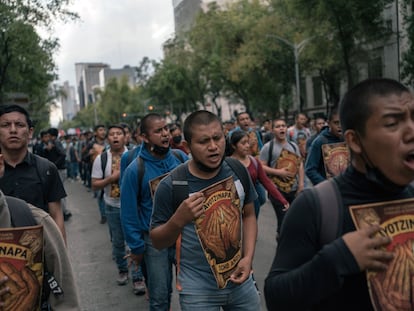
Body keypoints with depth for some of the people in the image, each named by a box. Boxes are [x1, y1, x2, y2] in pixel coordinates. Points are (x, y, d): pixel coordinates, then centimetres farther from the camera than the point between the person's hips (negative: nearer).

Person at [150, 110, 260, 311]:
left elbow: (248, 215, 6)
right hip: (198, 288, -3)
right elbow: (157, 242, -8)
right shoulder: (171, 186, -18)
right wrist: (178, 220, -27)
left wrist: (248, 257, -7)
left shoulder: (237, 171, -7)